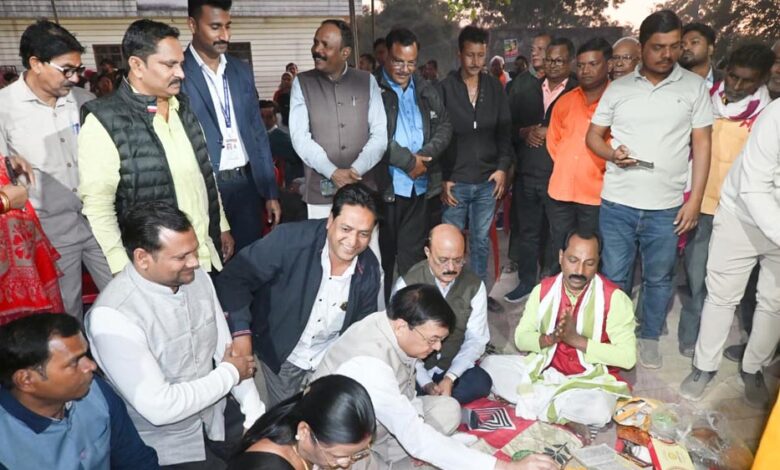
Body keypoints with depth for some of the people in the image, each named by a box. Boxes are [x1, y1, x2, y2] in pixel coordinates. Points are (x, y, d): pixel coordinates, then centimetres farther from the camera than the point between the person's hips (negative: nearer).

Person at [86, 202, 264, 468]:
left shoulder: (198, 278, -6)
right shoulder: (112, 315, -27)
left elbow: (228, 353, 0)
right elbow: (158, 408, -27)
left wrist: (257, 416, -8)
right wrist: (230, 374, -15)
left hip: (215, 415, 6)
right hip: (164, 442, -5)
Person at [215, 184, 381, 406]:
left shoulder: (370, 269, -14)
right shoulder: (291, 239, -27)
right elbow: (233, 278, -23)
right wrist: (241, 332, -30)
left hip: (331, 360, 3)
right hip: (282, 355, -2)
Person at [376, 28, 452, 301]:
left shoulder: (426, 91, 13)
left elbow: (444, 127, 9)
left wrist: (424, 155, -8)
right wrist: (408, 161, -14)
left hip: (420, 186, 5)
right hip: (384, 186, -5)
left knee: (413, 255, 13)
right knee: (383, 254, 5)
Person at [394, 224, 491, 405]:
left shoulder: (475, 286, -3)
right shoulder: (407, 284, -10)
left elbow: (476, 339, -3)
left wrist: (450, 378, -17)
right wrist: (425, 383, -22)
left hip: (455, 367, 3)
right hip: (416, 369, -2)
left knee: (481, 383, -28)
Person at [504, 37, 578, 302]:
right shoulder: (529, 90, 14)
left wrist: (552, 134, -14)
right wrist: (526, 132, -3)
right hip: (526, 173, 4)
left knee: (557, 233, 6)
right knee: (526, 230, 11)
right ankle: (525, 281, 25)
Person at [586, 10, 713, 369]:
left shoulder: (695, 86, 2)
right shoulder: (618, 88, 4)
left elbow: (702, 145, 2)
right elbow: (593, 136, 9)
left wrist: (695, 199, -5)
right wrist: (612, 153, -14)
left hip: (666, 207, 0)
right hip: (616, 204, 1)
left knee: (658, 278, 12)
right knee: (614, 276, 10)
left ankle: (650, 337, 32)